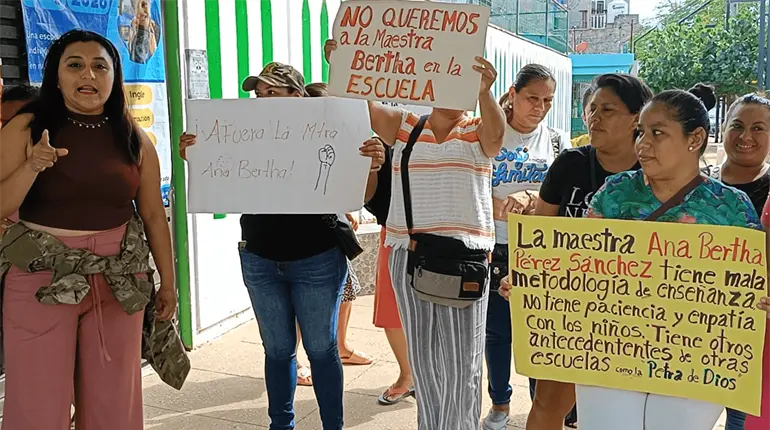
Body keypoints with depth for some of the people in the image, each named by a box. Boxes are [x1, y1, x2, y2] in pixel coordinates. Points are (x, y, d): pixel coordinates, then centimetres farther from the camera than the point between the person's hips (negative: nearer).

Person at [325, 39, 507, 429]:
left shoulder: (478, 133, 5)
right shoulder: (403, 127, 10)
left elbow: (497, 131, -18)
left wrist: (485, 92, -37)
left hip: (463, 255, -2)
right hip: (409, 254, 3)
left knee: (461, 358, 3)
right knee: (421, 353, 13)